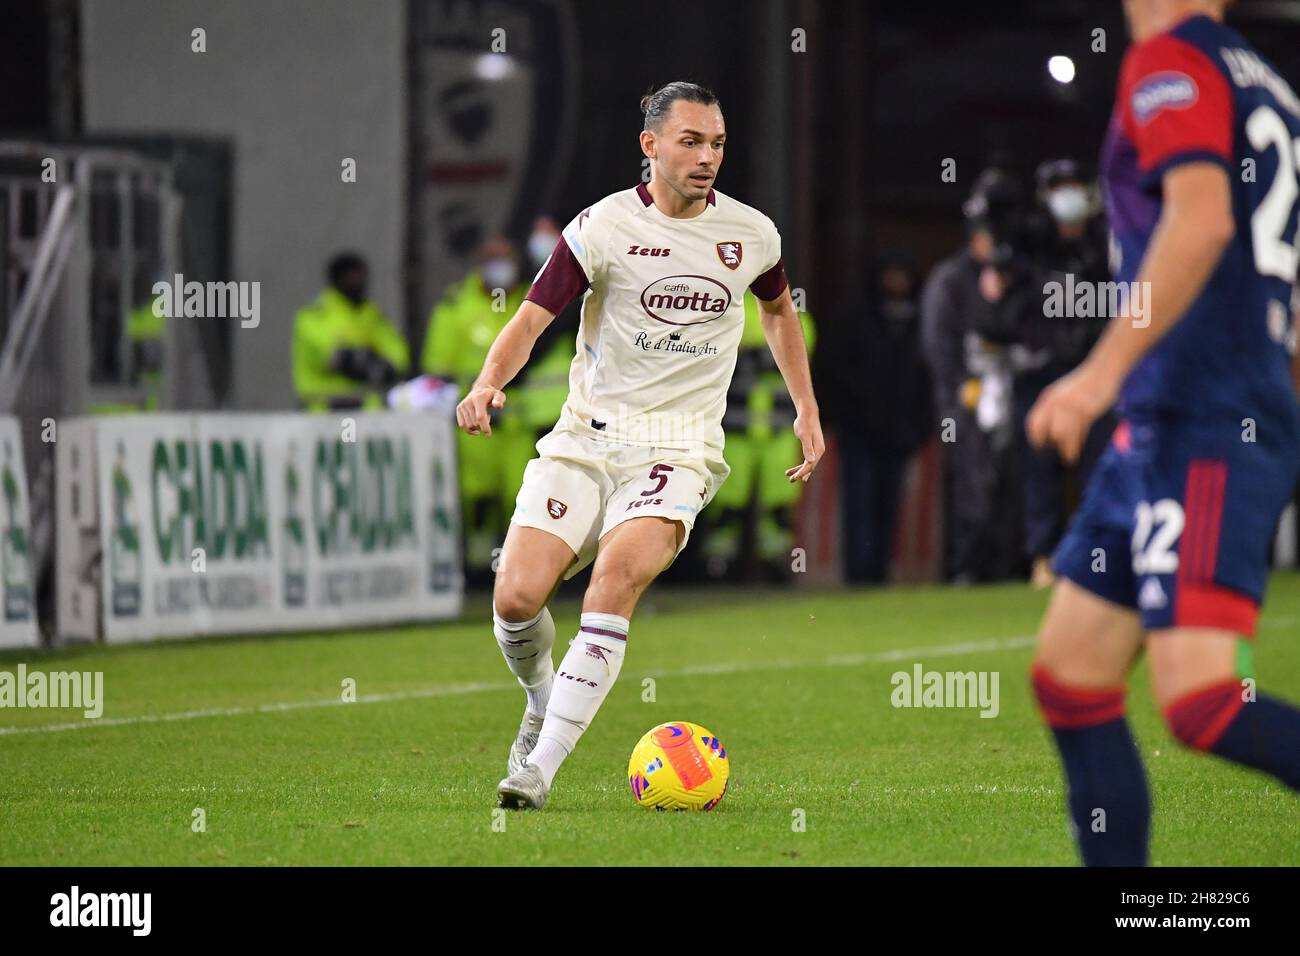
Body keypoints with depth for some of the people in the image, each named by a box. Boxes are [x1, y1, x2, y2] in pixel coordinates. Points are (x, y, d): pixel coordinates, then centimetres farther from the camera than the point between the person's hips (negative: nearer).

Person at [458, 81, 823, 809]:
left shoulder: (752, 235, 5)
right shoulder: (604, 227, -5)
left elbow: (779, 310, 26)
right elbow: (531, 318, -7)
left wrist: (808, 410, 23)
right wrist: (488, 384, -26)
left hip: (680, 448, 0)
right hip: (586, 439, 0)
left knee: (619, 571, -29)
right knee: (517, 596, -15)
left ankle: (542, 764, -25)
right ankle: (544, 703, 21)